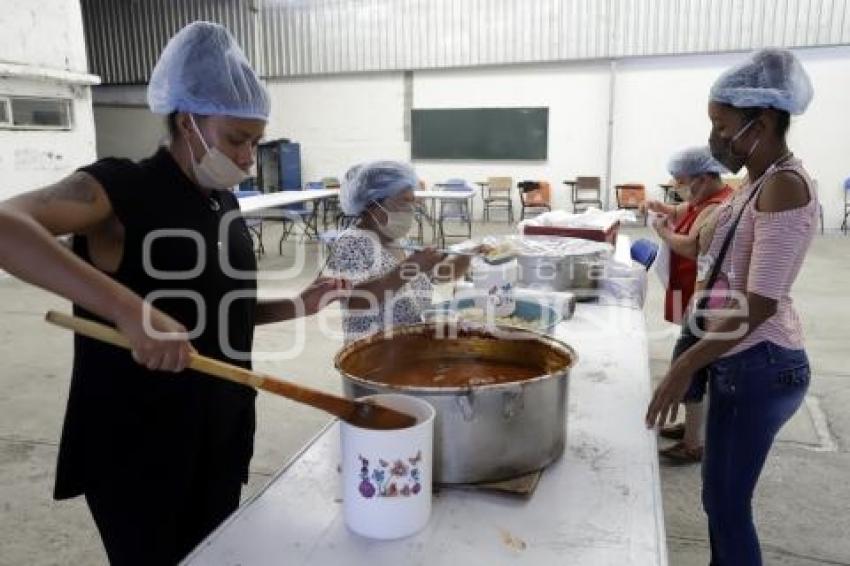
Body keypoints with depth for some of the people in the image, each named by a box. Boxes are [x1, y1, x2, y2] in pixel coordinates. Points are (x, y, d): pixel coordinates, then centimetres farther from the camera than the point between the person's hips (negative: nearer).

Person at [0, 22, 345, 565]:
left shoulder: (225, 203, 6)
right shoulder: (120, 189, -16)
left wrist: (296, 306, -1)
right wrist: (128, 308, -42)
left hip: (220, 440, 7)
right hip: (136, 452, -7)